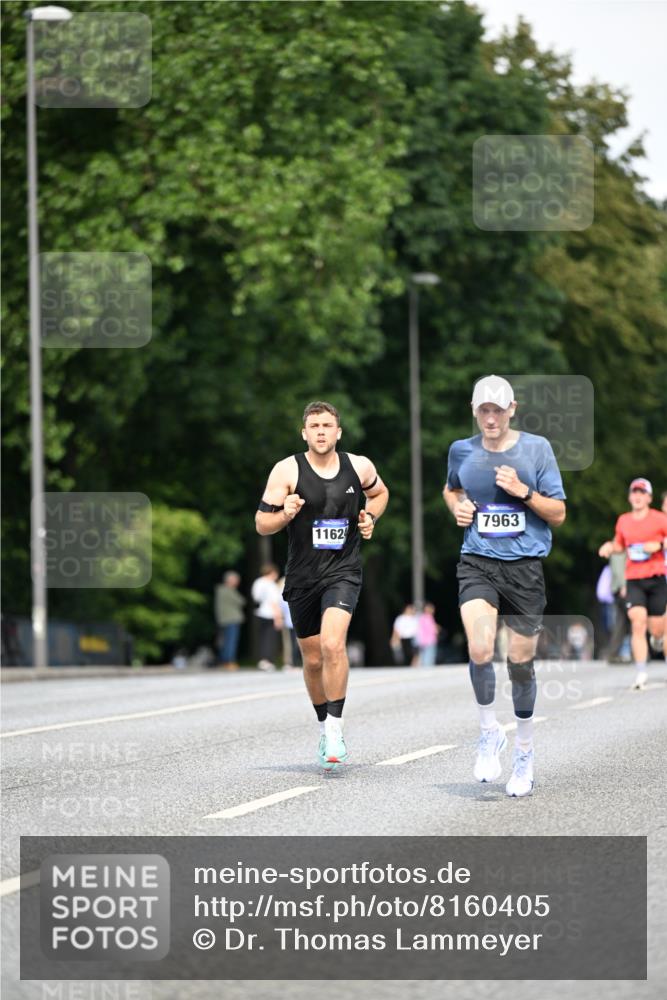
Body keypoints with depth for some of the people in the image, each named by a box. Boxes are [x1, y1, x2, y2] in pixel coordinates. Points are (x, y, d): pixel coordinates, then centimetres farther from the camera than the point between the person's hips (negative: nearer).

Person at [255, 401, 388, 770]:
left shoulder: (359, 466, 1)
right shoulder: (287, 470, -6)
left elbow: (379, 493, 24)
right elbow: (261, 524, -4)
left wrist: (369, 517, 4)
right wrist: (285, 515, -24)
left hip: (343, 572, -1)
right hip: (302, 577, 1)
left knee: (333, 644, -24)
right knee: (313, 660, 11)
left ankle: (336, 729, -15)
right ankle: (324, 728, 32)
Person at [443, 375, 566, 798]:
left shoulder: (536, 448, -1)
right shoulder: (462, 451, 5)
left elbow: (558, 513, 1)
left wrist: (523, 492, -14)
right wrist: (457, 506, 5)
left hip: (525, 565, 0)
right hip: (478, 562, 1)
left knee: (521, 662, 6)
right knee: (480, 651, -22)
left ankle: (525, 751, 25)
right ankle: (490, 731, 1)